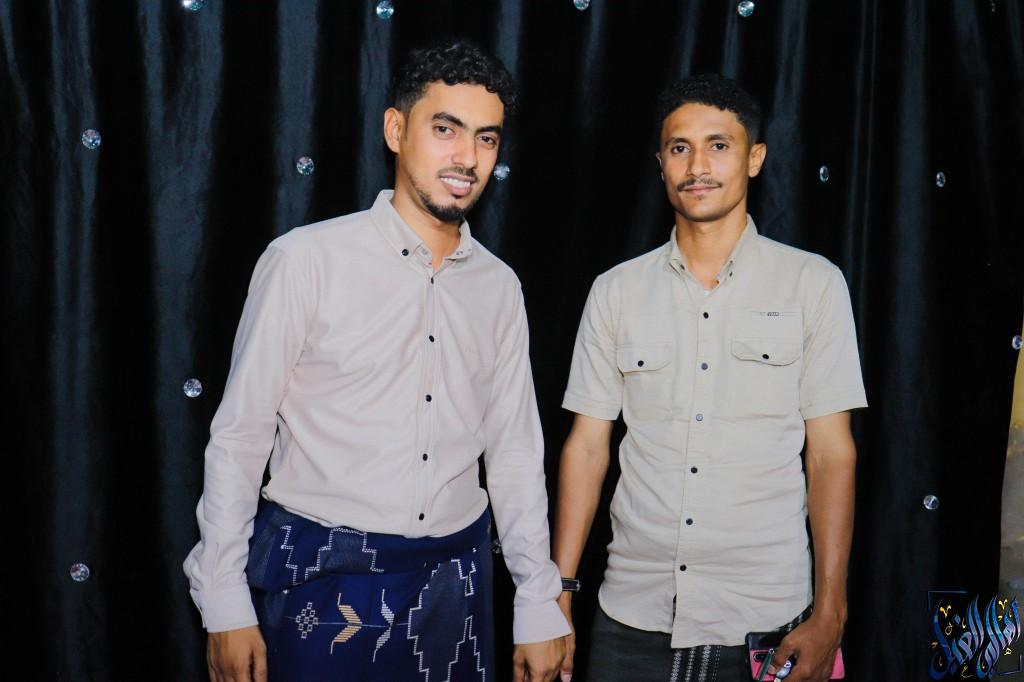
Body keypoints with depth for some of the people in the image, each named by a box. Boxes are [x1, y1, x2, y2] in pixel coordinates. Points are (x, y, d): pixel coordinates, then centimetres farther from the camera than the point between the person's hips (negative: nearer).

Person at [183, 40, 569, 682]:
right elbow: (240, 436, -7)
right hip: (324, 580, -4)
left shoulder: (500, 287, 4)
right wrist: (224, 603, -7)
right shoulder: (306, 260, -10)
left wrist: (539, 605, 7)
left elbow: (515, 451, 8)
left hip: (456, 580, 4)